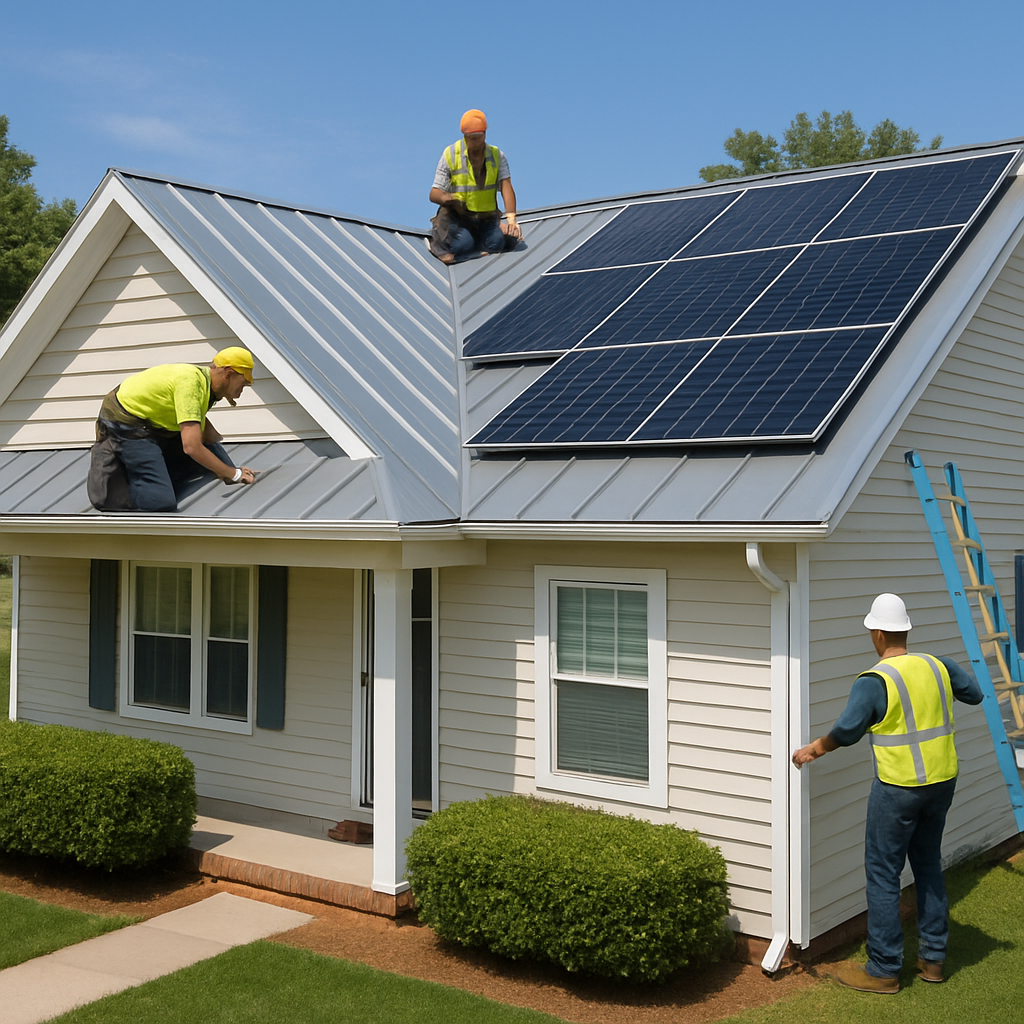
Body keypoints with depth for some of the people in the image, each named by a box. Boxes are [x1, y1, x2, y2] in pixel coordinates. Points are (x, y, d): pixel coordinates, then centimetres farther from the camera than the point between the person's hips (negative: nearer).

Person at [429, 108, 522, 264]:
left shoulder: (497, 156, 2)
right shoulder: (450, 154, -5)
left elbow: (506, 187, -10)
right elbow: (434, 194, -7)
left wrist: (511, 219, -27)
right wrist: (446, 198, -33)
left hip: (486, 218, 2)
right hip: (457, 216, -2)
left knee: (497, 242, -27)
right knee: (464, 243, -30)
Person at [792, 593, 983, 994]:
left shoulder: (875, 682, -17)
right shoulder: (937, 667, 1)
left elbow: (845, 731, -16)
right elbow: (975, 694, 18)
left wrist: (813, 750, 1)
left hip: (898, 788, -7)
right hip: (942, 781, 7)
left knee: (882, 873, 3)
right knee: (928, 865, 20)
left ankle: (883, 969, 8)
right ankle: (932, 958, 27)